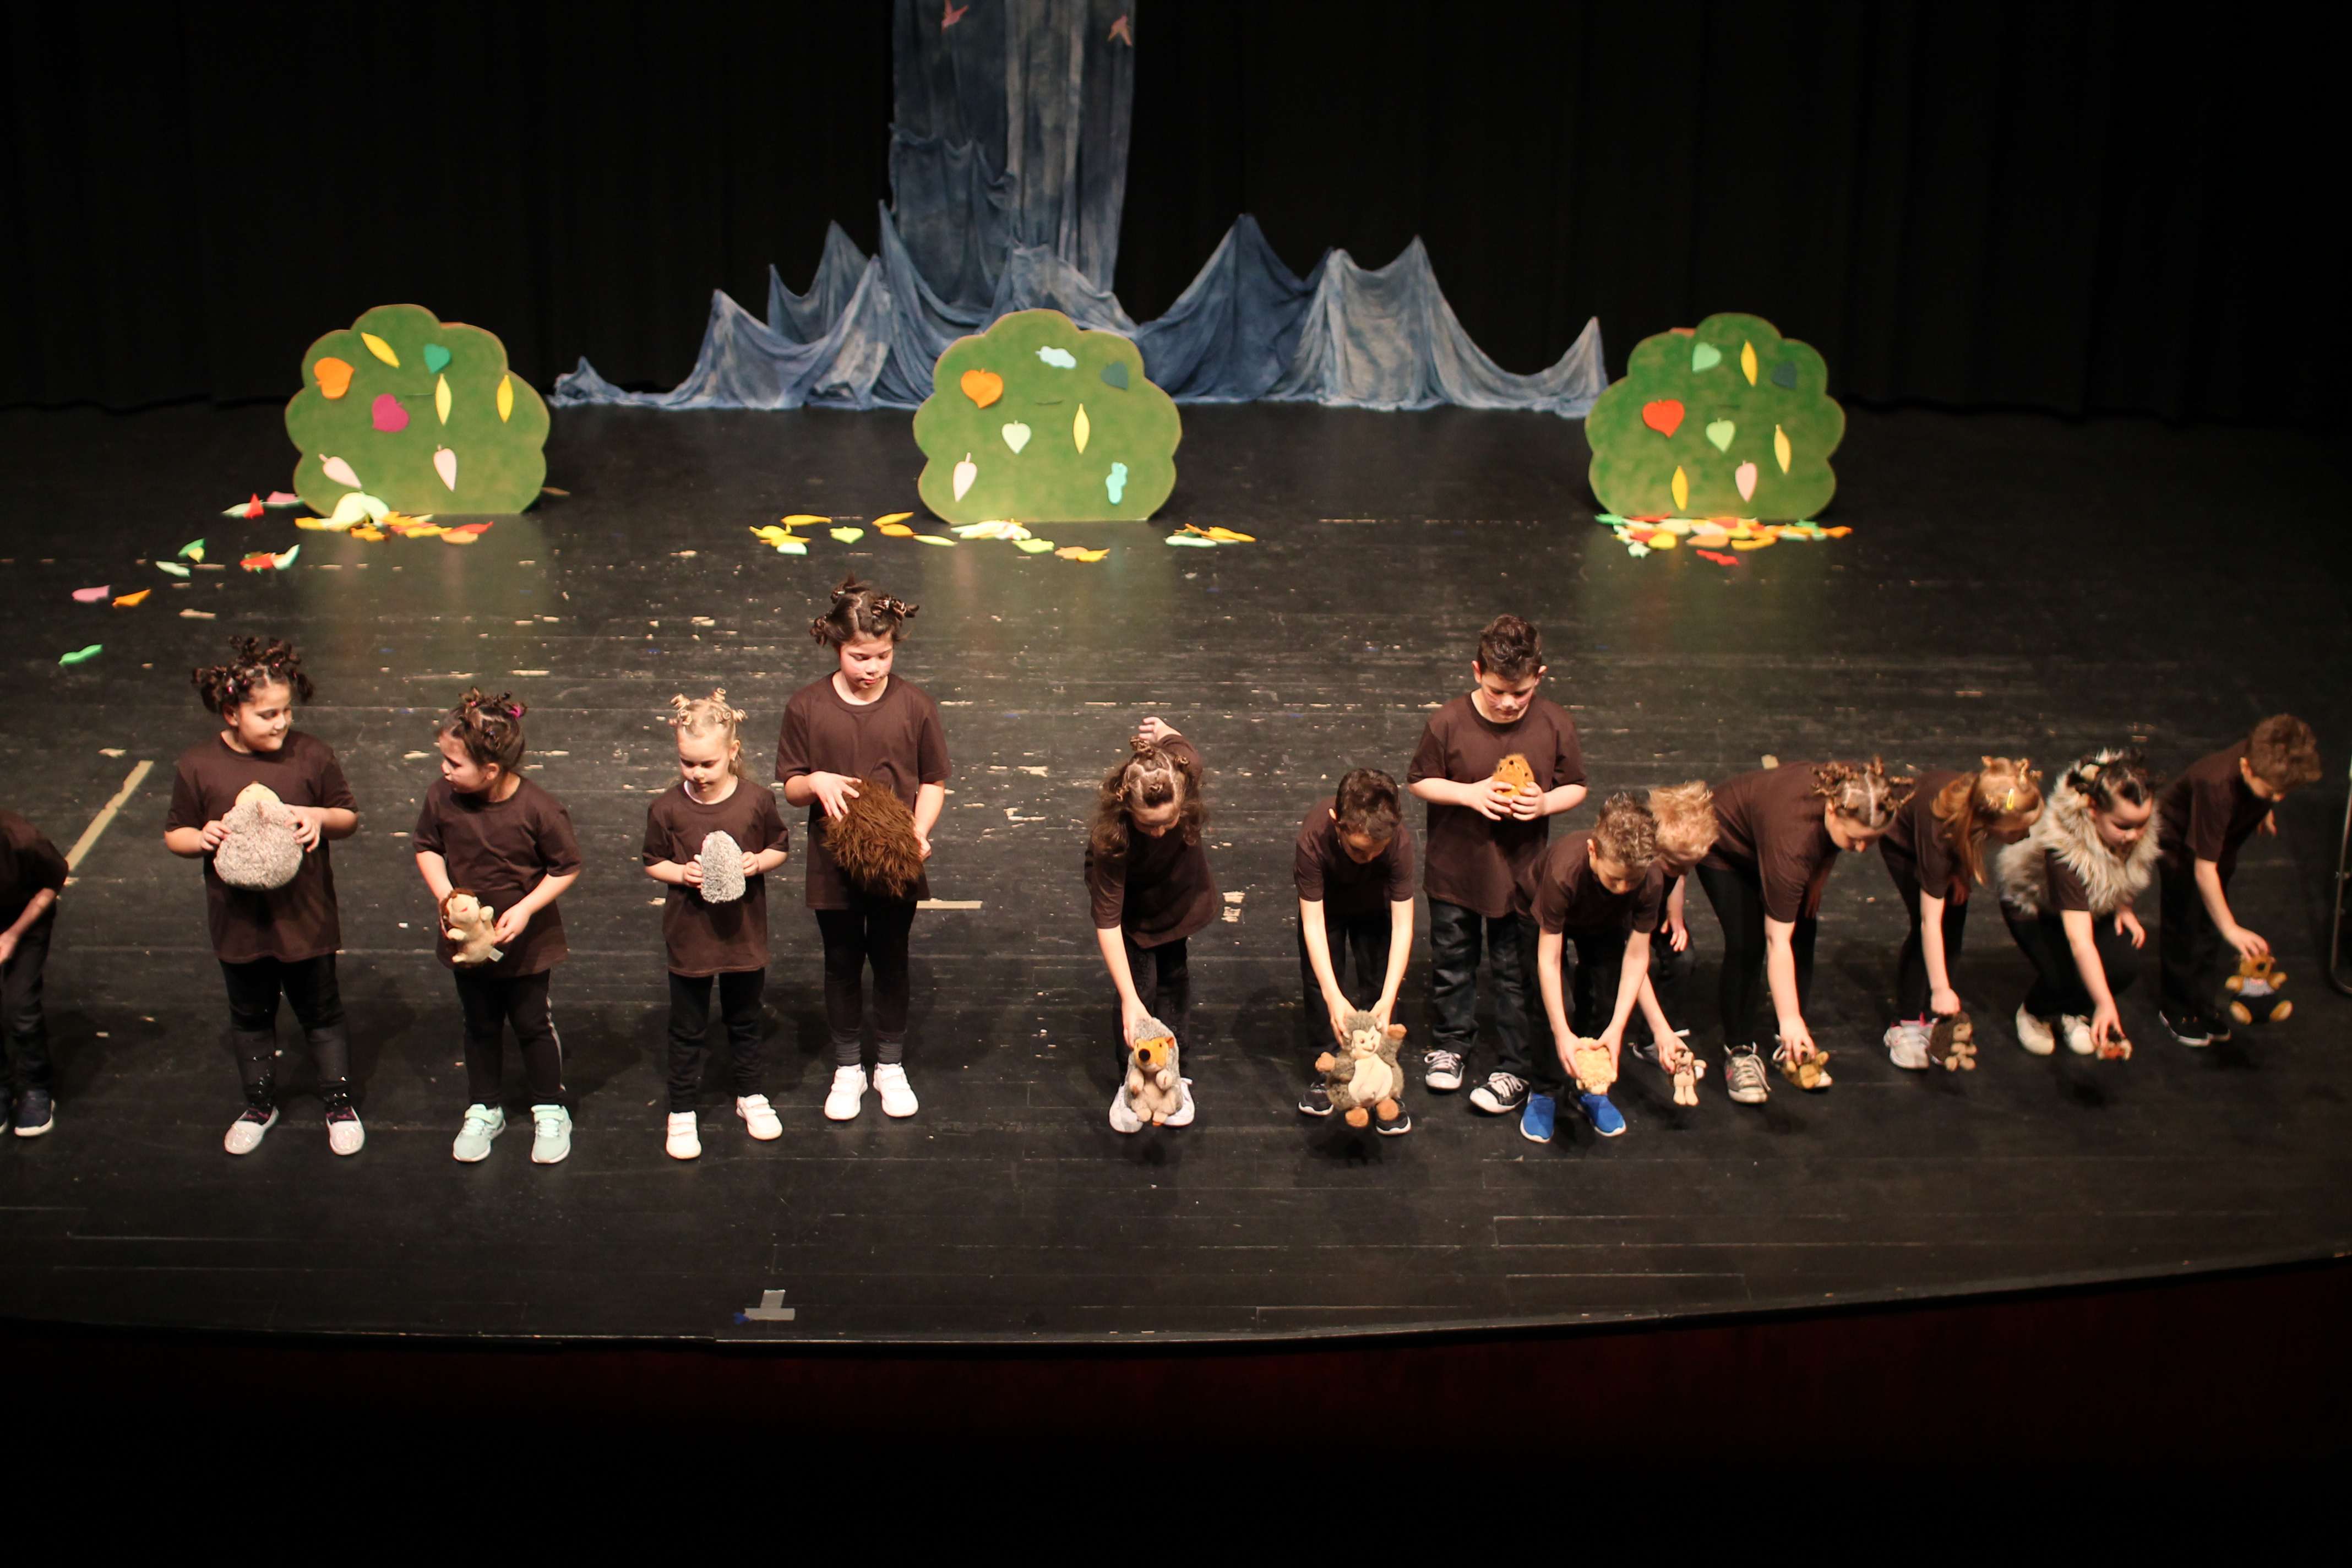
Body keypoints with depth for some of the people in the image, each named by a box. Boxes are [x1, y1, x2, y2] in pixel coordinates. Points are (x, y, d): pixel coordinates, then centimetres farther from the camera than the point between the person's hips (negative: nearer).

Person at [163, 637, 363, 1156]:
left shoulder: (311, 754, -9)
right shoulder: (198, 766, -9)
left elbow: (349, 817, 2)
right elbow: (174, 835, 2)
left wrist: (321, 817, -20)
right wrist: (203, 838, -21)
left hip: (305, 916, -1)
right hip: (239, 919, 1)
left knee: (322, 1013, 13)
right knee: (250, 1017, 19)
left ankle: (339, 1104, 30)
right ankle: (260, 1106, 38)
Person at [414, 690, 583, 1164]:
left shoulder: (538, 809, -25)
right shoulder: (442, 798, -15)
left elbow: (567, 867, -14)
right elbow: (427, 847, 2)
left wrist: (525, 909, -23)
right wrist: (444, 894, -15)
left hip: (527, 943, -3)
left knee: (533, 1025, 12)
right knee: (480, 1027, 19)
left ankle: (551, 1112, 30)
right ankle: (484, 1111, 36)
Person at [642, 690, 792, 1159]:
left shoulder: (757, 800, -10)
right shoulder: (667, 808, -11)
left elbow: (781, 847, 3)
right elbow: (653, 863, 0)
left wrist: (759, 861, -18)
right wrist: (681, 873, -19)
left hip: (744, 932, 1)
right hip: (689, 933, -1)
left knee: (745, 1021, 19)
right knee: (688, 1029, 11)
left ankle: (751, 1096, 37)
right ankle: (681, 1112, 23)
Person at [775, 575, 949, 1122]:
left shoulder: (915, 705, -9)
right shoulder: (807, 707, -9)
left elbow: (933, 783, -1)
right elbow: (790, 787, -2)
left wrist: (921, 831, -18)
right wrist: (816, 782, -24)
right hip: (834, 864, 0)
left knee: (891, 962, 15)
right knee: (842, 964, 15)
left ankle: (890, 1066, 34)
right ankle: (848, 1069, 33)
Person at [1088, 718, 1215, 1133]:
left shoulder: (1186, 768, -39)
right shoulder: (1111, 838, -45)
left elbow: (1173, 737, -14)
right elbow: (1107, 922, -41)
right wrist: (1130, 1000, -43)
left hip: (1176, 881, 3)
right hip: (1128, 894, -3)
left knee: (1174, 974, 10)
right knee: (1141, 980, -5)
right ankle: (1132, 1084, 14)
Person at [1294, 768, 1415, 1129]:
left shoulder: (1399, 843, -39)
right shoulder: (1313, 841, -42)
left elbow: (1403, 925, -34)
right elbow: (1313, 924, -38)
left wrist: (1388, 1000, -43)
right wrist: (1333, 997, -46)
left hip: (1374, 906, 0)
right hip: (1325, 903, 0)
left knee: (1379, 987, -5)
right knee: (1318, 984, -3)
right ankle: (1321, 1071, 15)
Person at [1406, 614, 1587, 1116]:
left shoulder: (1555, 725, -11)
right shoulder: (1448, 723, -15)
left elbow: (1576, 787, 0)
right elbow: (1418, 781, -4)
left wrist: (1546, 803, -22)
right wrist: (1468, 794, -20)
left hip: (1520, 875, 0)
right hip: (1455, 871, 0)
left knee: (1515, 975, 10)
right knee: (1452, 965, 18)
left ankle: (1514, 1069, 23)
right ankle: (1450, 1044, 41)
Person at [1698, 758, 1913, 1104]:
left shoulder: (1855, 795, -30)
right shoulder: (1792, 840, -46)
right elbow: (1777, 942, -39)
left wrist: (1819, 877, -7)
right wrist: (1790, 1020, -37)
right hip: (1725, 845, -6)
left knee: (1803, 937, -3)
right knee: (1747, 944, -17)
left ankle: (1793, 1046, 10)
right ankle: (1739, 1053, -3)